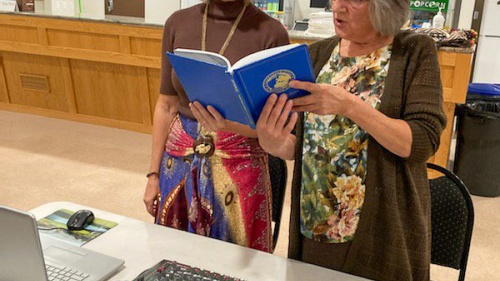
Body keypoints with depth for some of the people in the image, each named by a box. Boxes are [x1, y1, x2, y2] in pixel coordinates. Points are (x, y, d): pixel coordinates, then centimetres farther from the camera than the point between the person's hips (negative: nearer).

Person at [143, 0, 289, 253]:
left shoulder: (270, 32, -11)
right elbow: (166, 106, 4)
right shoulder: (178, 23, 0)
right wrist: (154, 173, 5)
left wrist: (228, 125, -29)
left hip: (238, 163, -3)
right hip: (179, 160, 4)